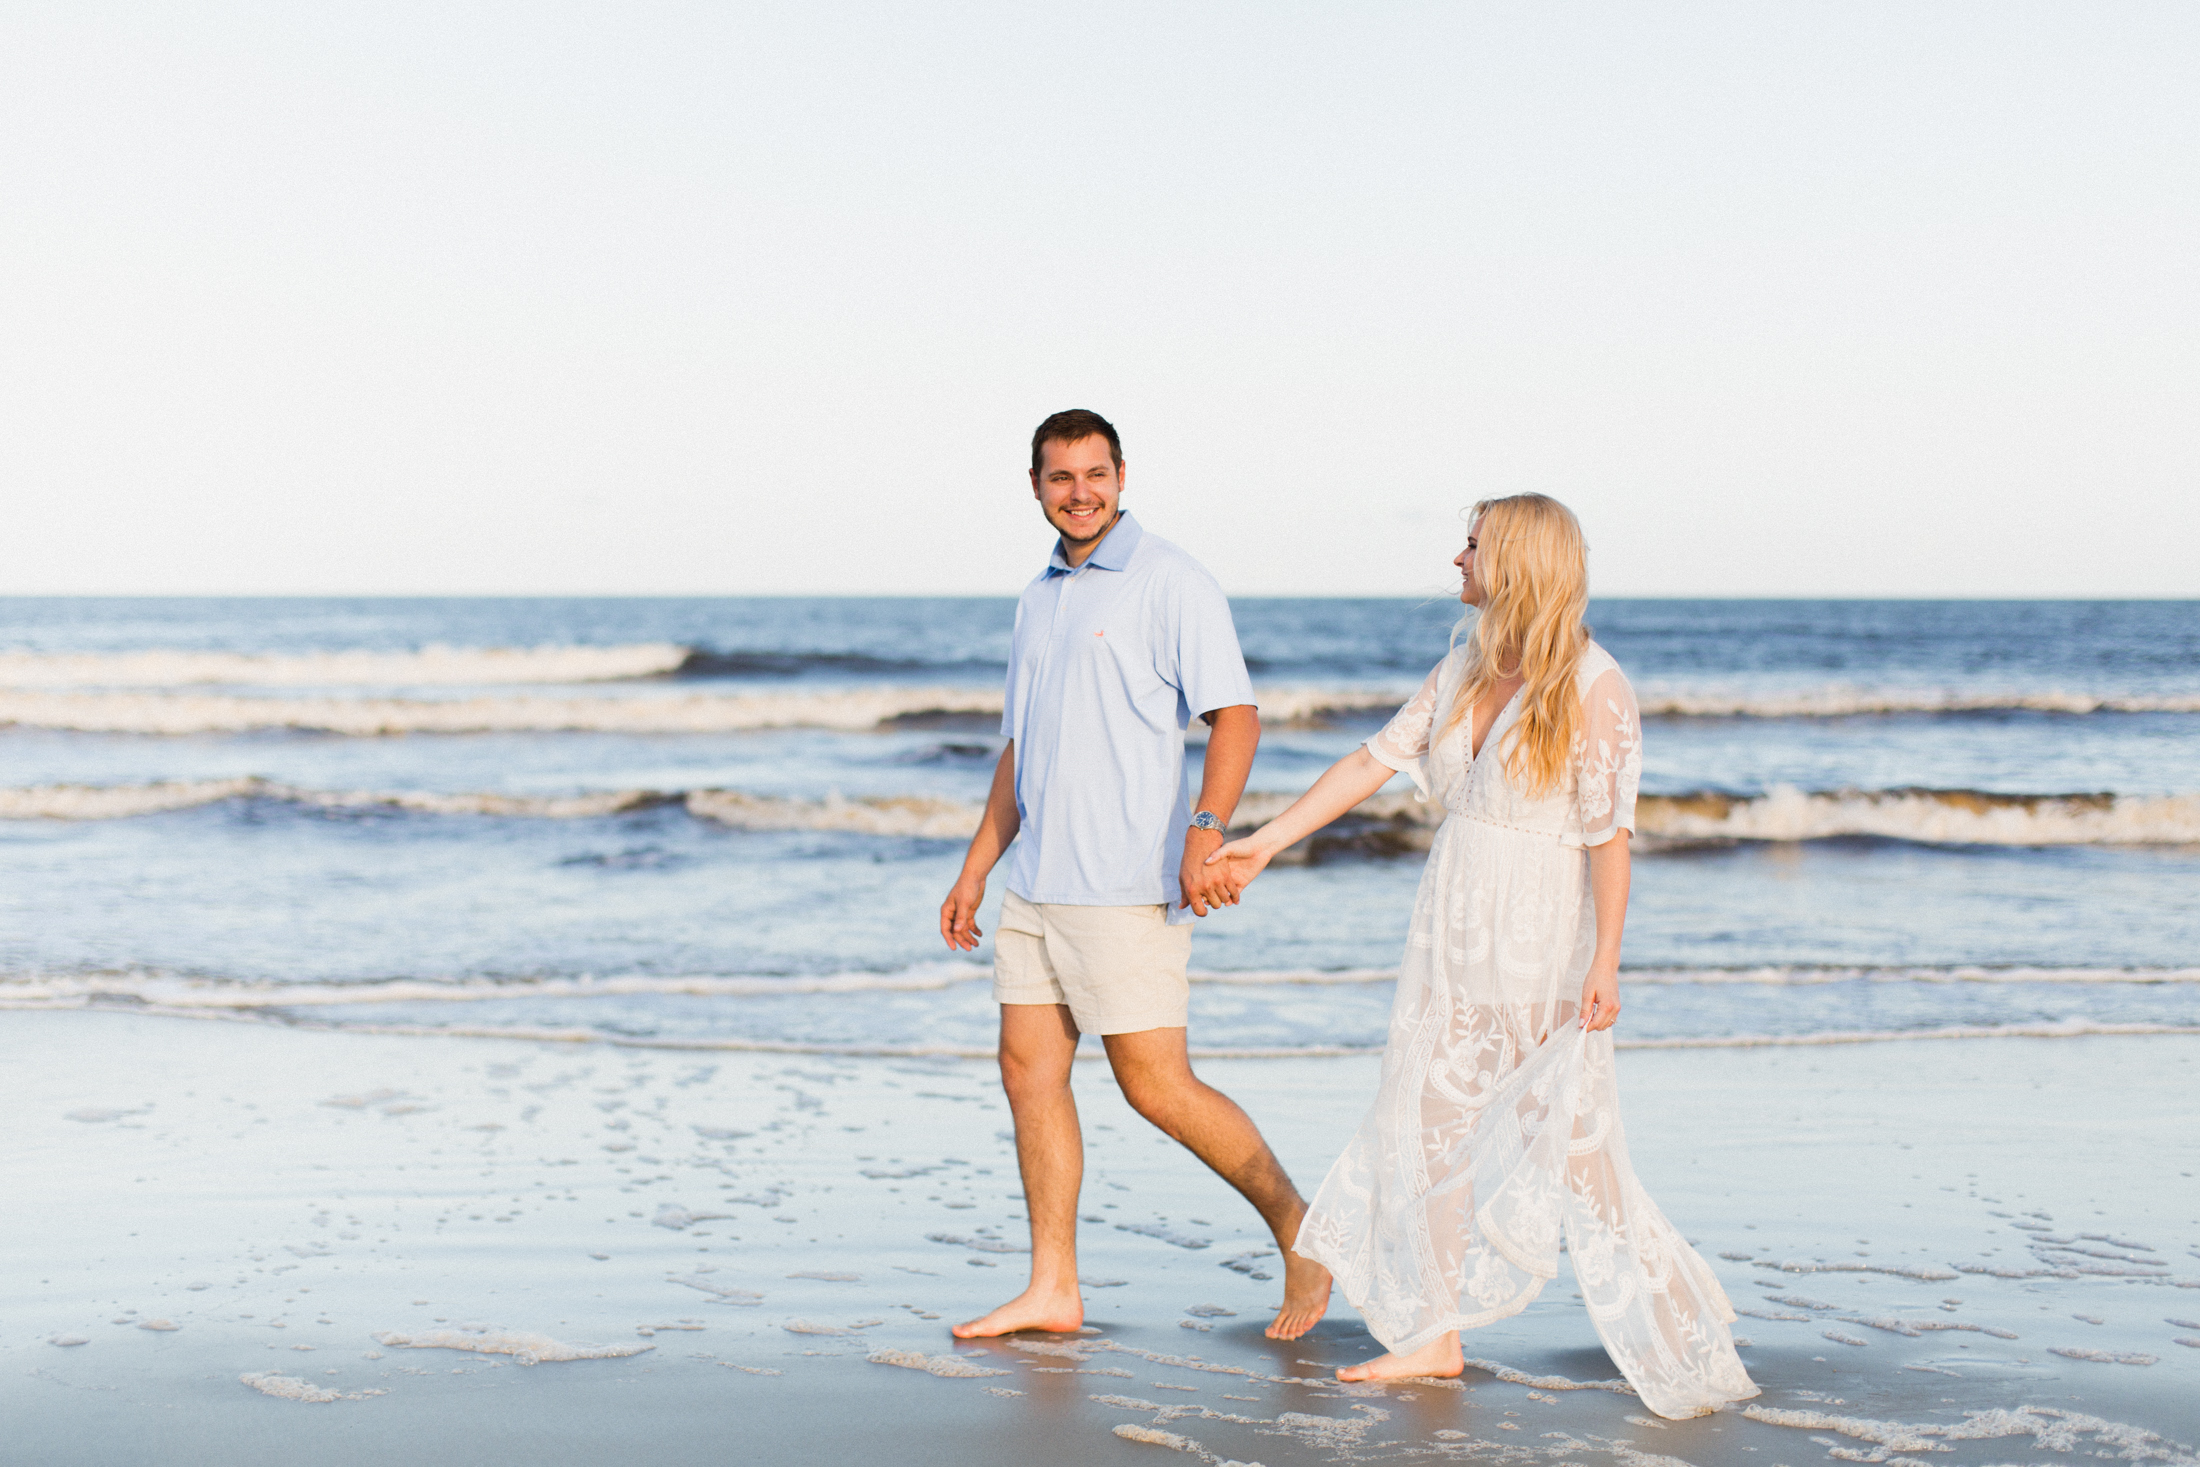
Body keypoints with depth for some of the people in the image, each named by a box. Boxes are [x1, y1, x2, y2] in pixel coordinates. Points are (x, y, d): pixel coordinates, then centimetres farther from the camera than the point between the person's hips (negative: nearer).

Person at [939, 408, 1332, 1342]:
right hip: (1037, 880, 8)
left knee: (1156, 1087, -6)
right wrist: (975, 869, 21)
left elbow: (1235, 716, -16)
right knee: (1029, 1071, 6)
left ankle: (1299, 1231, 10)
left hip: (1126, 884, -8)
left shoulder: (1172, 584, -7)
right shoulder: (1040, 597, 16)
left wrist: (1208, 829, -31)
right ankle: (1053, 1290, 13)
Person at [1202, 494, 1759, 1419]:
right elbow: (1376, 761, 10)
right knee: (1426, 1122, 9)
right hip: (1452, 934, 7)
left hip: (1541, 945, -7)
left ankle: (1685, 1353, 8)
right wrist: (1263, 843, 9)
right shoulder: (1465, 669, 6)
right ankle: (1435, 1337, 20)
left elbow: (1610, 833, -15)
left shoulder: (1593, 689, -13)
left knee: (1572, 1148, -5)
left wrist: (1605, 962, -20)